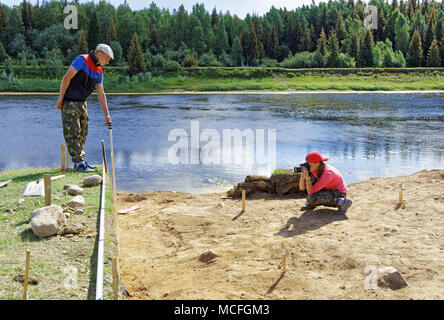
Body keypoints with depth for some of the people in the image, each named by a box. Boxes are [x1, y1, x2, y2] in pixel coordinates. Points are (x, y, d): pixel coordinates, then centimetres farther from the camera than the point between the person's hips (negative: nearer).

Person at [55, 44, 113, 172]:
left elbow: (101, 94, 10)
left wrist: (106, 115, 6)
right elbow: (66, 78, -18)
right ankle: (79, 163, -8)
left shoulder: (99, 71, 9)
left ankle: (81, 161, 20)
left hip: (82, 102, 9)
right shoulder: (82, 60, -15)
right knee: (73, 133, -8)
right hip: (69, 102, -9)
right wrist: (60, 99, -17)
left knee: (83, 132, 11)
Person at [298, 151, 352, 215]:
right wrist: (302, 175, -24)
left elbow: (311, 192, -31)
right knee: (310, 179, -11)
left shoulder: (328, 173, -31)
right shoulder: (314, 170, -9)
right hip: (328, 190, 8)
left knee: (311, 198, -27)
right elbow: (301, 188, -9)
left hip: (339, 194, -8)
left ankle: (341, 202, -14)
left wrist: (307, 177, -42)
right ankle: (312, 204, 4)